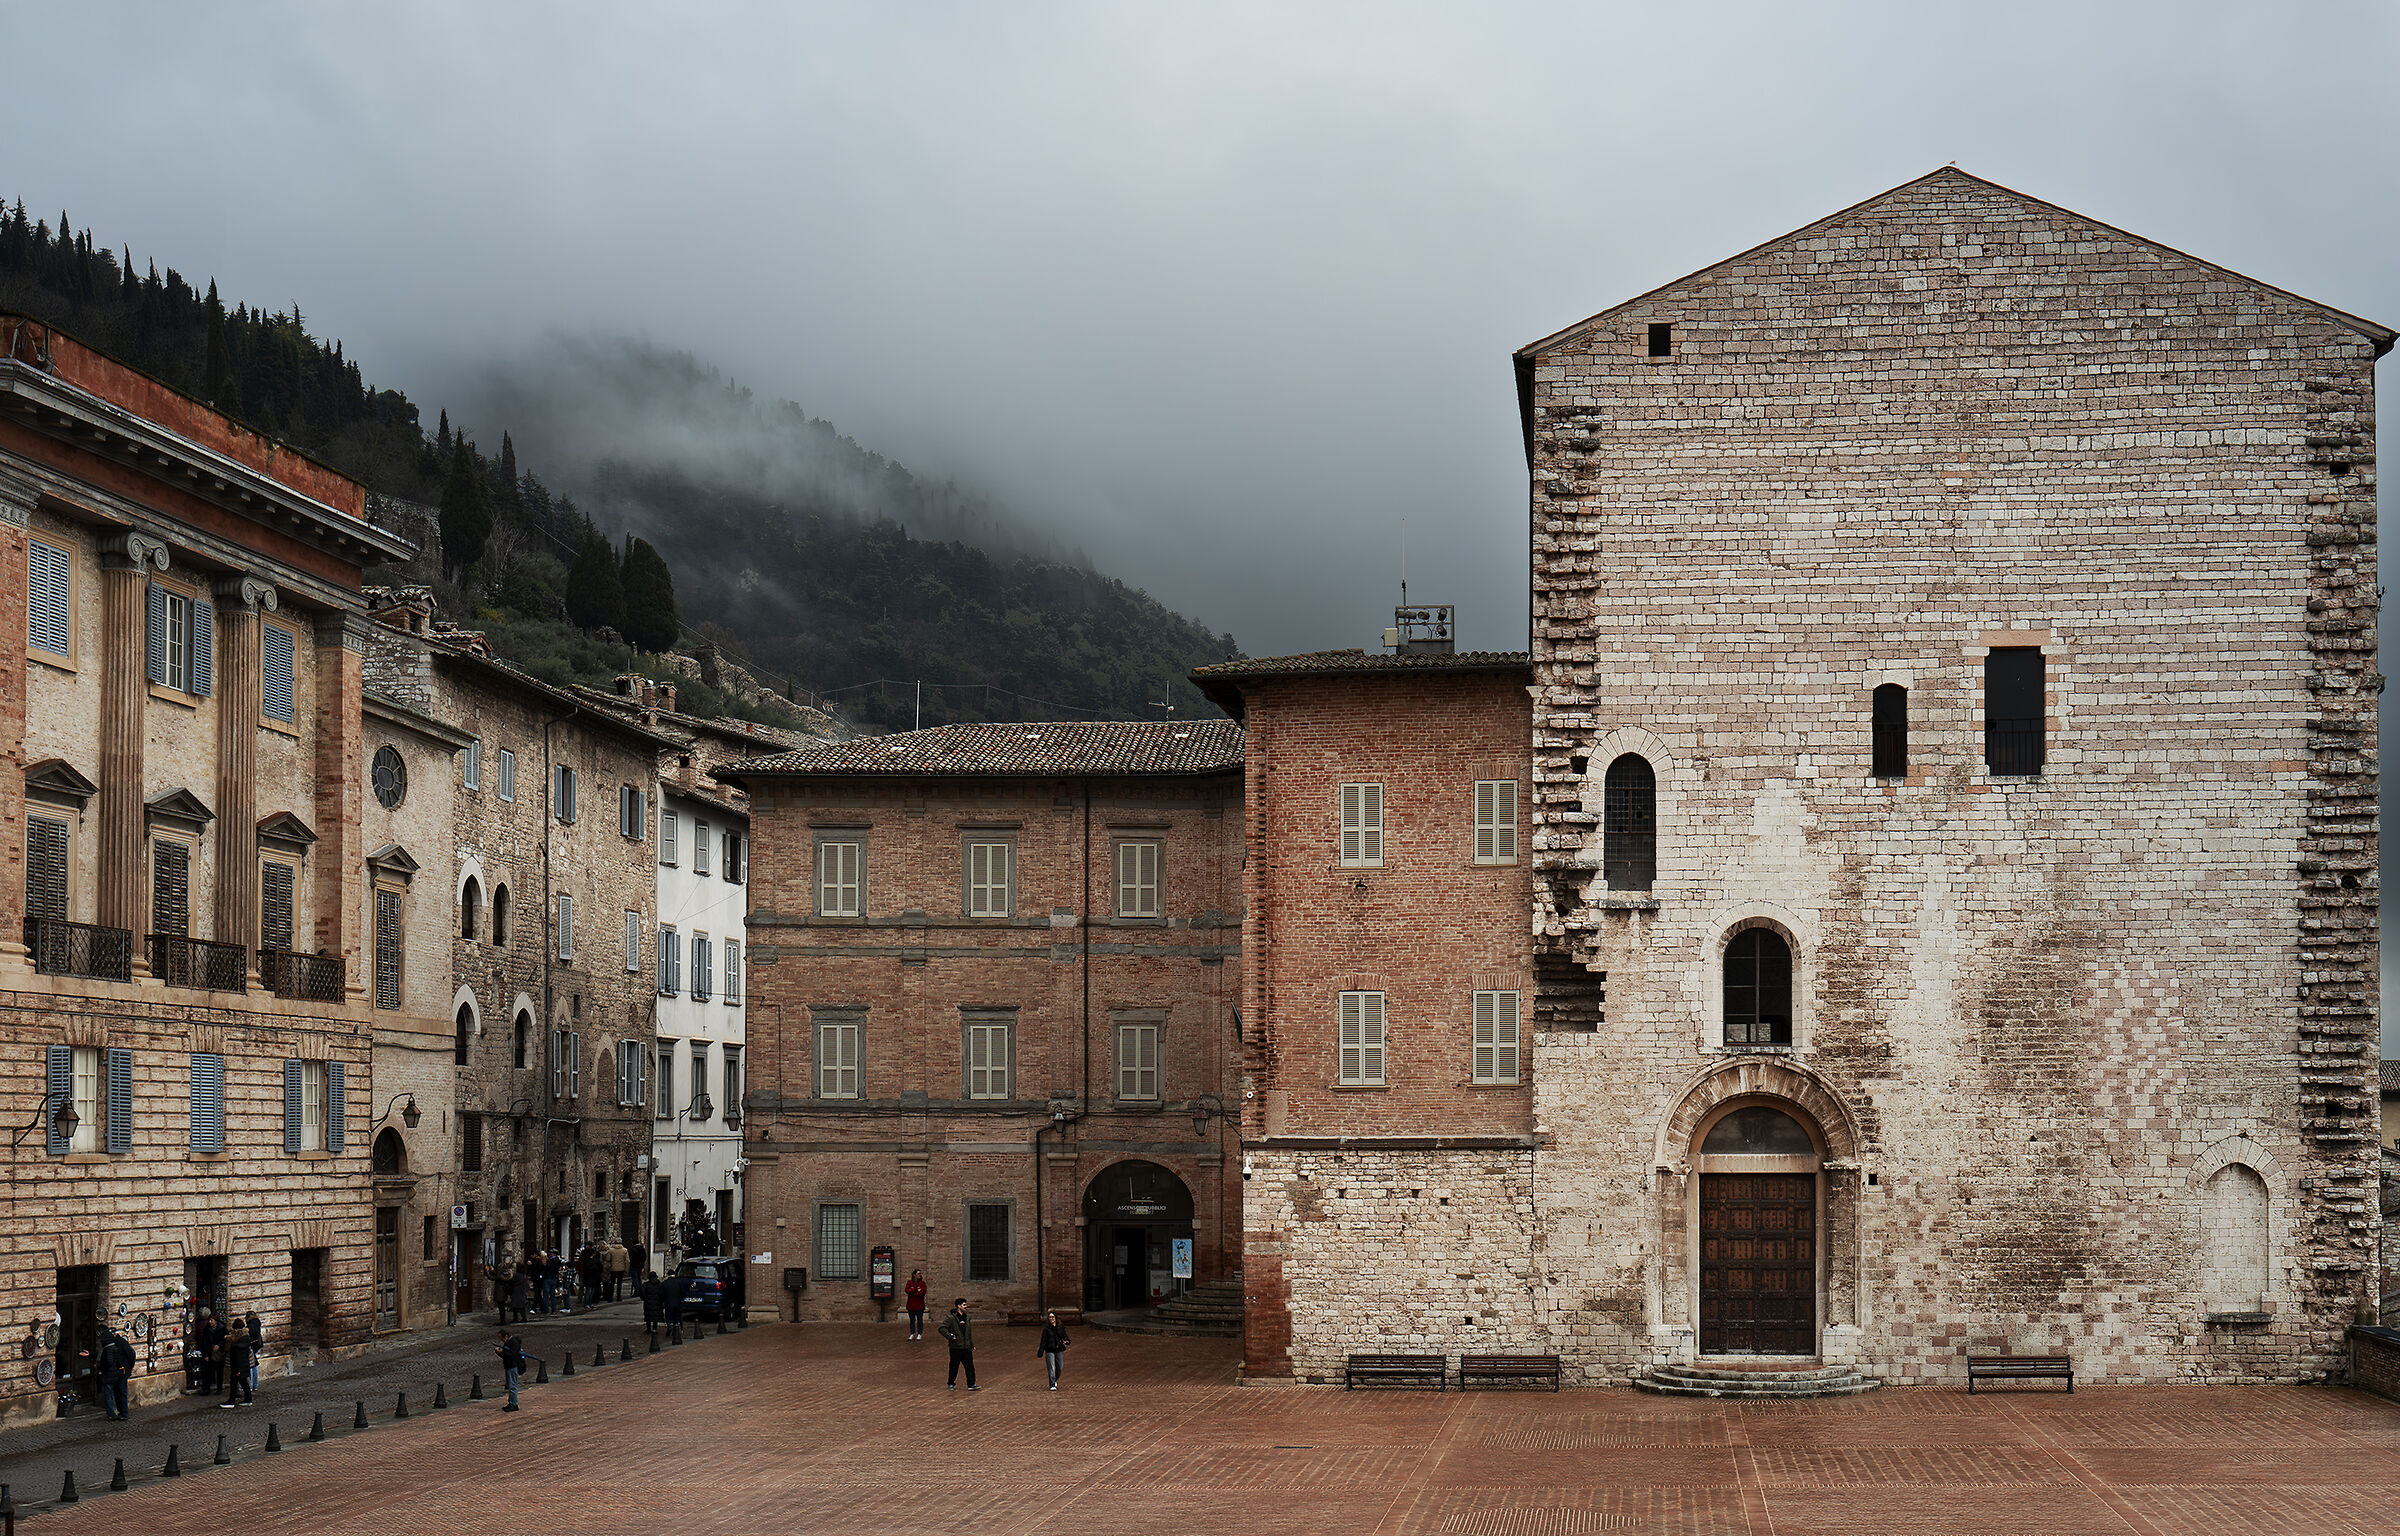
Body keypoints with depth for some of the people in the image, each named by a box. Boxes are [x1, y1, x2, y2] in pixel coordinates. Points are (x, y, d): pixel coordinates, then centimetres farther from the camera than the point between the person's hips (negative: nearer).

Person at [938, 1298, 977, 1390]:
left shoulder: (967, 1318, 13)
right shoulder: (951, 1318, -9)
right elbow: (942, 1328, -14)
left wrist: (972, 1345, 23)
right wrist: (950, 1337, -17)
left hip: (966, 1347, 6)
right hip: (955, 1348, -6)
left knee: (970, 1366, 0)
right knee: (954, 1367, 4)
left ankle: (971, 1385, 3)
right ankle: (951, 1384, 18)